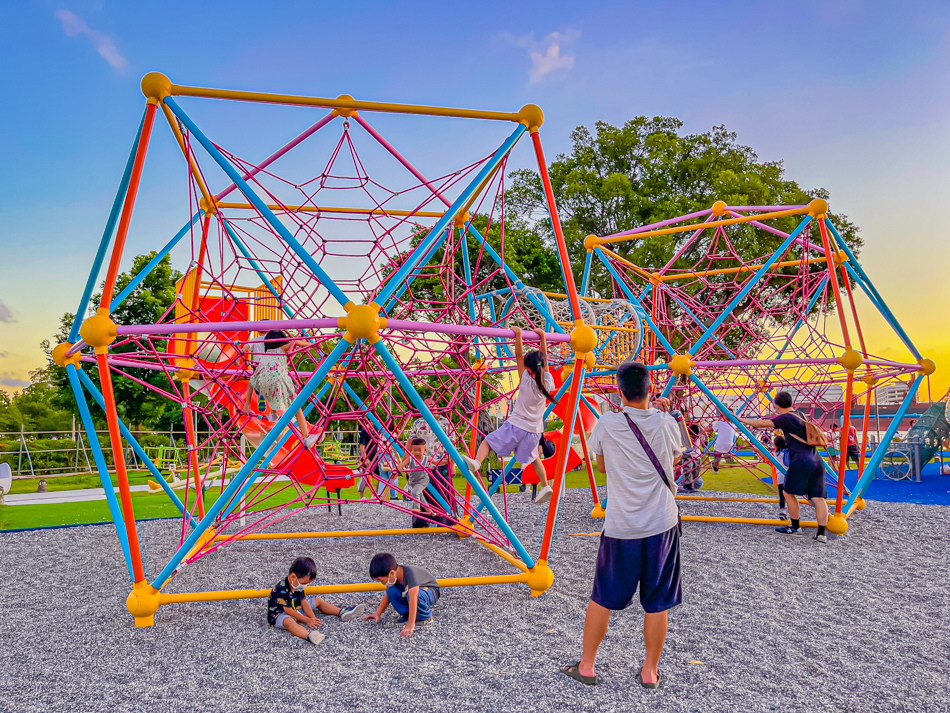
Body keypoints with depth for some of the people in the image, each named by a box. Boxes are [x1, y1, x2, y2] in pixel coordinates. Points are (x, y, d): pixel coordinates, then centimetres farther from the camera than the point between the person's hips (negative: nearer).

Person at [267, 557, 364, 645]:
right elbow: (288, 611, -28)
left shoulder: (298, 584, -1)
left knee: (318, 600, 12)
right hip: (280, 615, -10)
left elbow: (304, 602, -1)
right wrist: (307, 620, -23)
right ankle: (309, 636, -72)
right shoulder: (282, 589, -30)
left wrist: (313, 617, -15)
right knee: (288, 621, -44)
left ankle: (342, 612, 8)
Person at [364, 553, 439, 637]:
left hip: (431, 591, -6)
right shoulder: (393, 576, -14)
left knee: (417, 594, -38)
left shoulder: (409, 573, -37)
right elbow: (388, 595, 0)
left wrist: (410, 624, -48)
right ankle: (407, 613, 0)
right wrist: (377, 614, -6)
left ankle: (425, 616, -11)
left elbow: (413, 597, -45)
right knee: (391, 591, -18)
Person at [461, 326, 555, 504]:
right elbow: (544, 359, 8)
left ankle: (476, 461, -25)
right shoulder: (548, 382, -3)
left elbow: (519, 356, -16)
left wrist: (518, 335, -14)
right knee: (534, 458, 25)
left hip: (516, 426, -5)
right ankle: (545, 485, 17)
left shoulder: (527, 381, -13)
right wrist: (542, 336, 12)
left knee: (488, 441, 0)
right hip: (534, 430, 5)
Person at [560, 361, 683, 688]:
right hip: (662, 525, 1)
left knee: (602, 599, 12)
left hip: (620, 527, -1)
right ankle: (650, 671, 25)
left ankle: (586, 666, 23)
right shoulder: (666, 423, -6)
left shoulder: (606, 425, -9)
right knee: (657, 603, 13)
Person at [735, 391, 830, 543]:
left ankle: (795, 527, 17)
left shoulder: (786, 418, -4)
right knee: (818, 498, 4)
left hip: (801, 462, -8)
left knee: (789, 492, 8)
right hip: (816, 461, 8)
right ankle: (822, 533, 2)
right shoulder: (799, 418, 20)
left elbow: (763, 423, -12)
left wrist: (742, 420, -3)